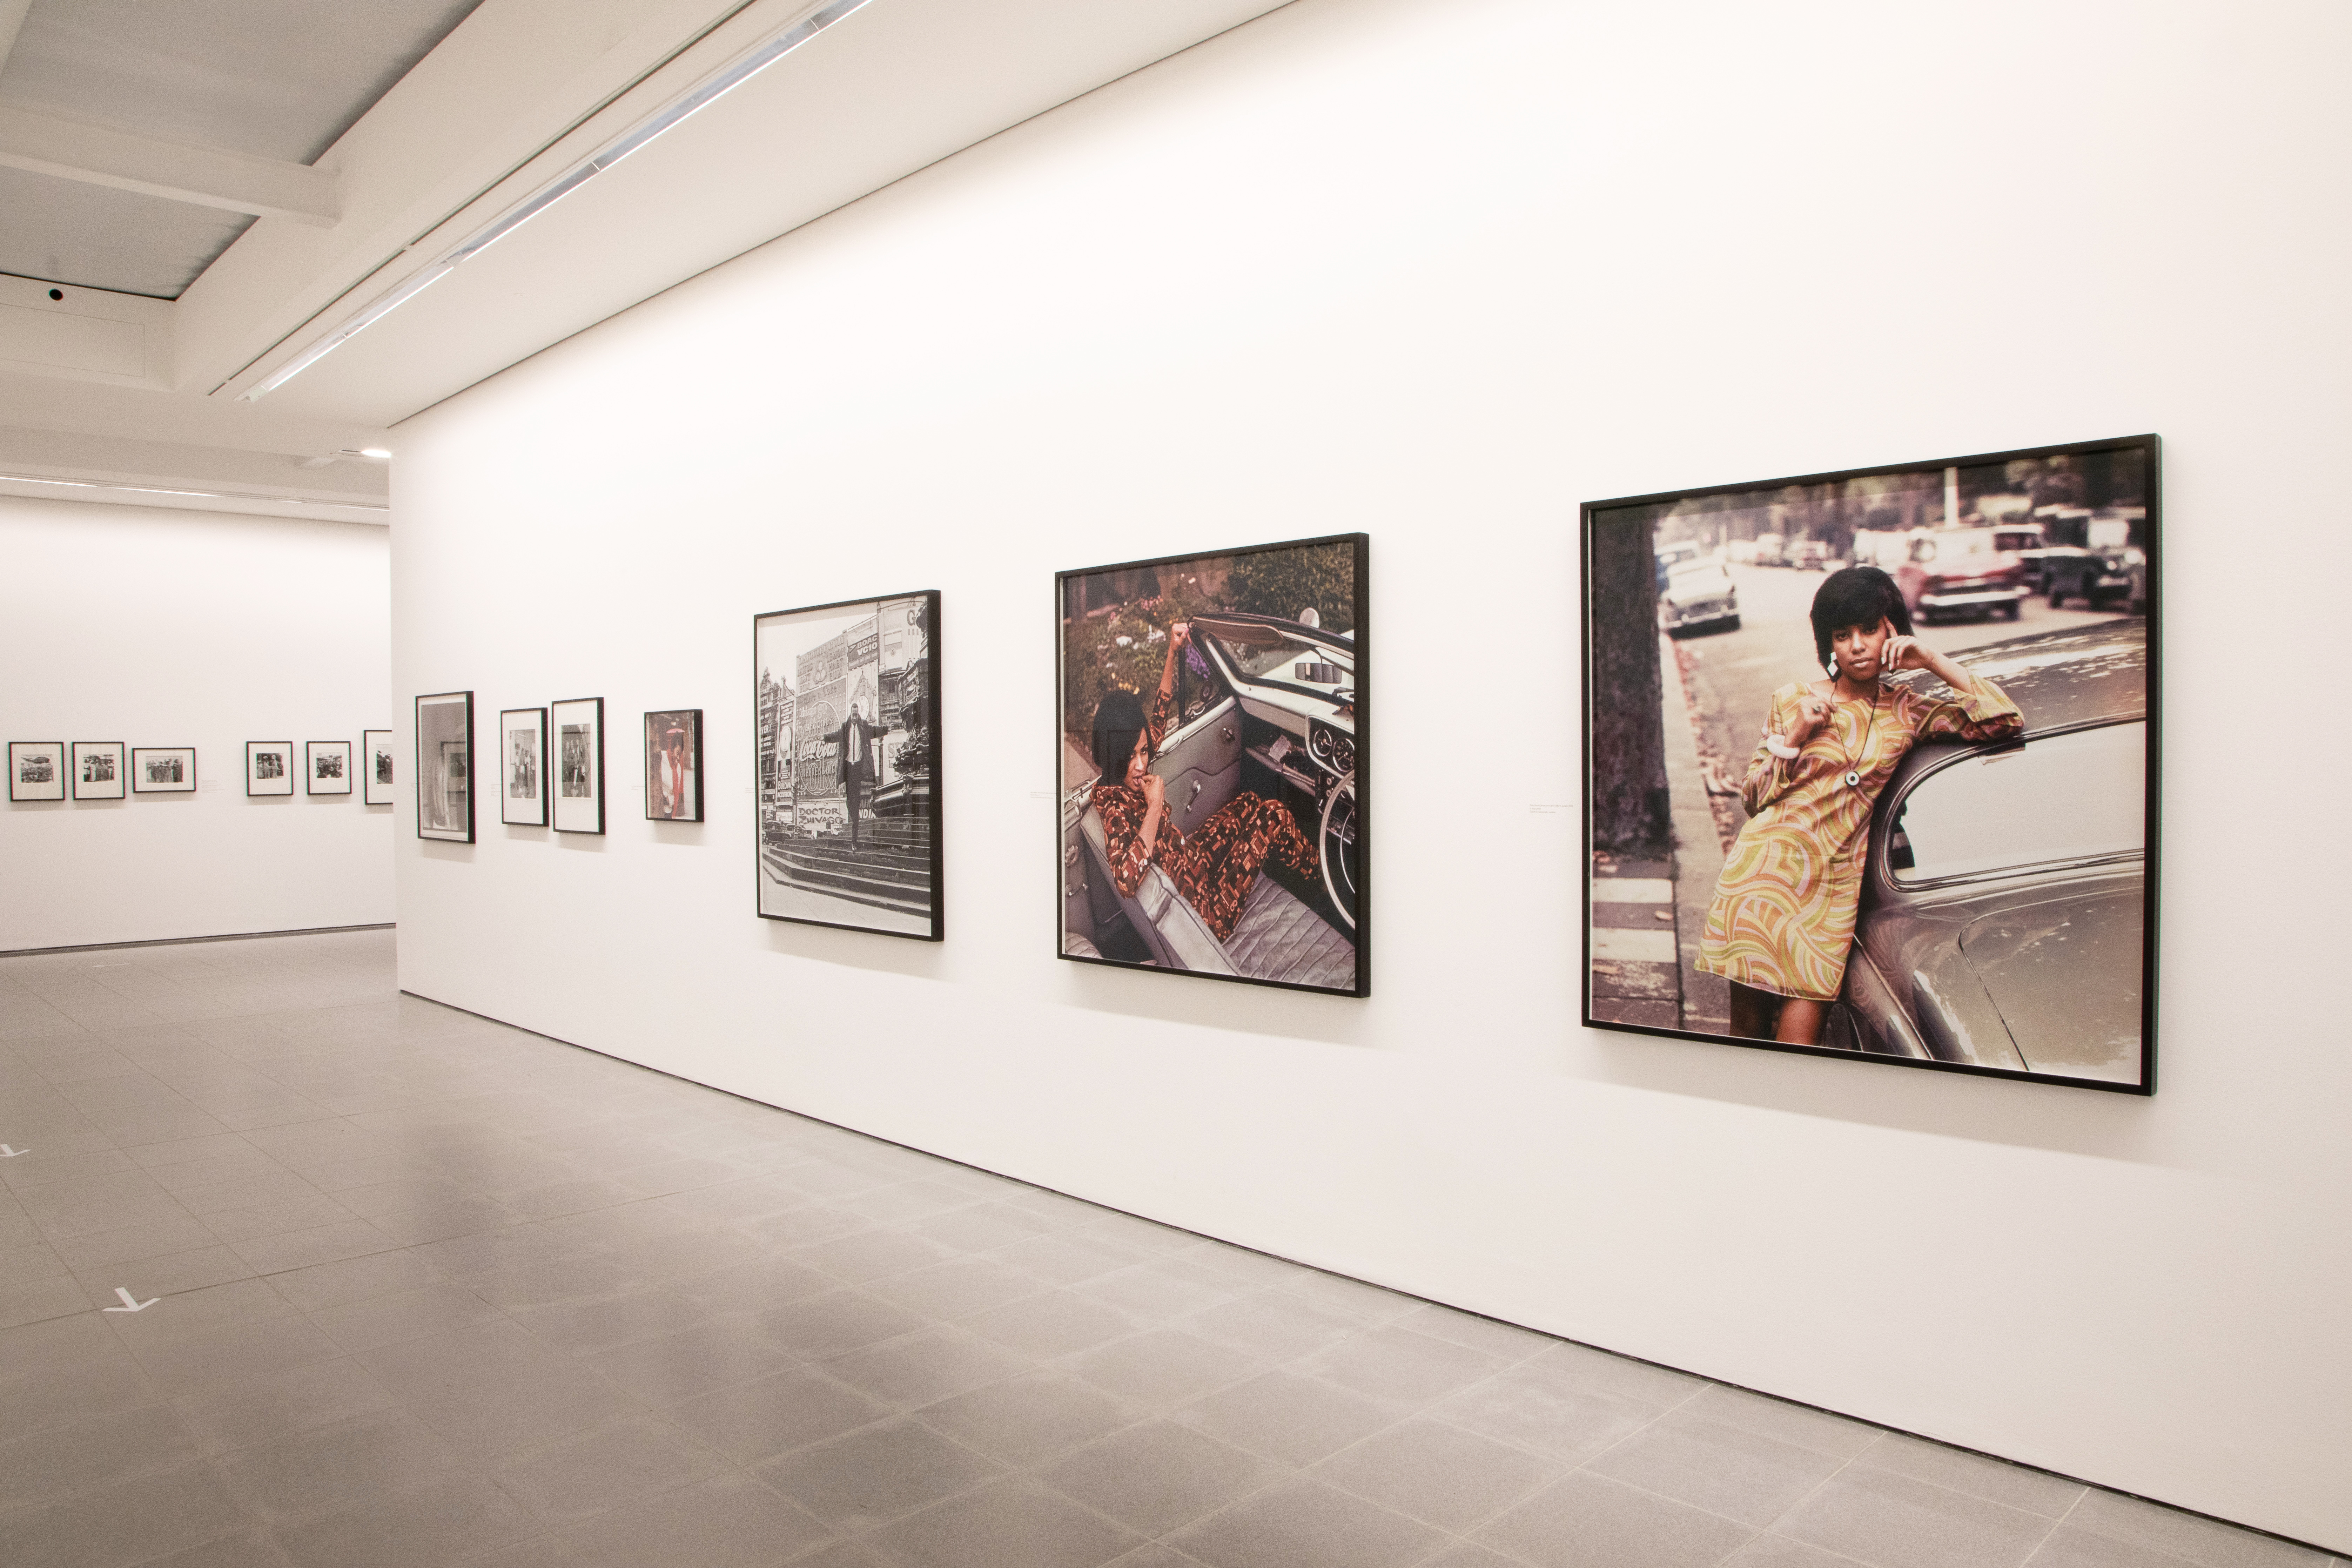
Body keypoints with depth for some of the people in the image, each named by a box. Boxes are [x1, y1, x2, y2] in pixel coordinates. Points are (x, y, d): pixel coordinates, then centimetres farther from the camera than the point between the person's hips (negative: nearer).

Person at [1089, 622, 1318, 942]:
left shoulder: (1130, 779, -5)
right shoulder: (1112, 804, -31)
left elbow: (1160, 714, 13)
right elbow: (1127, 879, -50)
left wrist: (1173, 653, 8)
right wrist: (1155, 807, -40)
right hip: (1206, 908, -9)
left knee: (1248, 802, 21)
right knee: (1274, 816, -2)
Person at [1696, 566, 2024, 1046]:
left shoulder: (1908, 712, 10)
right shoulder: (1793, 701, 8)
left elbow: (2006, 720, 0)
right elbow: (1754, 799, 8)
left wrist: (1934, 662, -1)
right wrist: (1793, 737, -6)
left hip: (1834, 887, 0)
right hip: (1764, 874, 0)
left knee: (1798, 1038, -11)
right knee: (1749, 1028, 4)